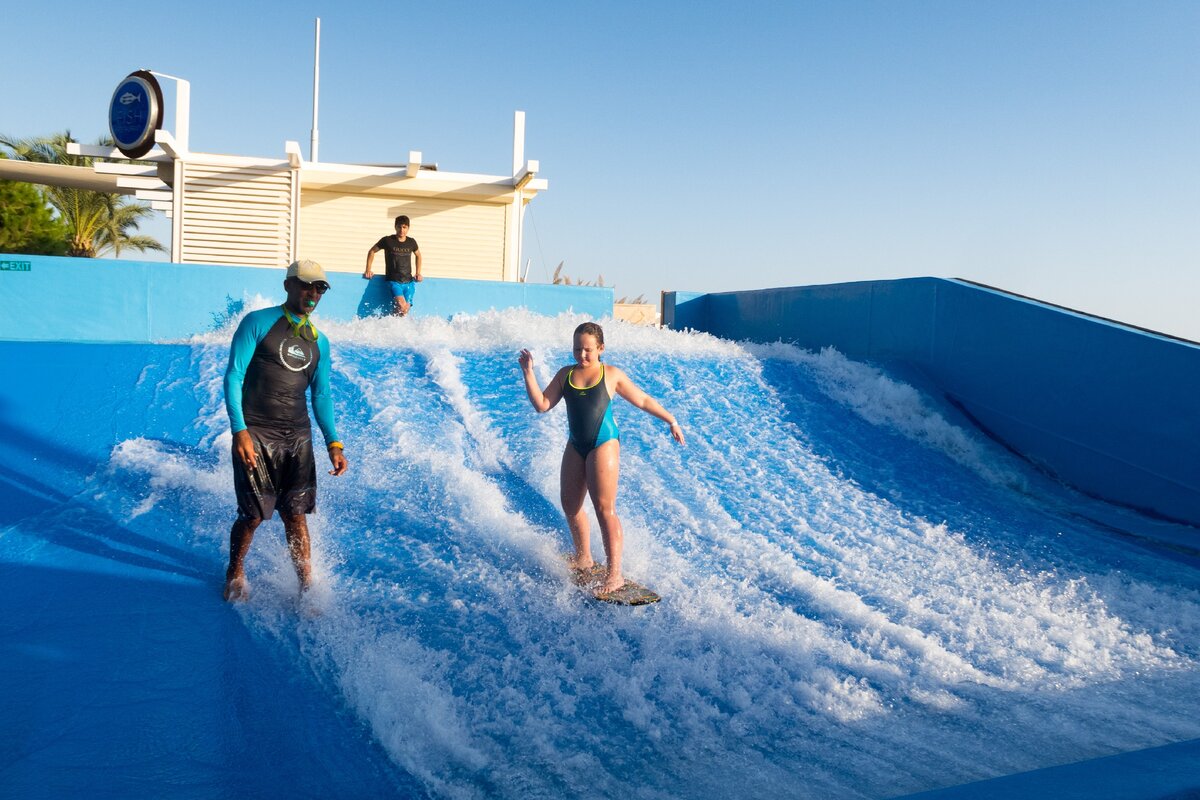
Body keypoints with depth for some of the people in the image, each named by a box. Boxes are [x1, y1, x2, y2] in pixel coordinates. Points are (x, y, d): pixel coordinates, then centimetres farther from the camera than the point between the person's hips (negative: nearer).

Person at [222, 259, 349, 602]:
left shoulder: (319, 342, 13)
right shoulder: (258, 323, -2)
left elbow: (321, 394, 14)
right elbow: (233, 376, -6)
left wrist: (333, 443, 4)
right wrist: (239, 431, -17)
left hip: (298, 438, 4)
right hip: (256, 434, -4)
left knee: (295, 515, 2)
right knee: (253, 515, -1)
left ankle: (307, 588, 5)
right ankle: (235, 573, 25)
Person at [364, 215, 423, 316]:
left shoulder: (411, 242, 8)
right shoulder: (388, 241, -1)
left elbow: (418, 255, 28)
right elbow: (372, 251, 12)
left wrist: (418, 273, 19)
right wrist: (368, 270, 5)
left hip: (408, 281, 3)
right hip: (393, 281, -3)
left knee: (406, 309, -11)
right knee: (401, 306, -25)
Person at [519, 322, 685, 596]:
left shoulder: (612, 375, -3)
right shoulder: (565, 375, 7)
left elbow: (643, 400, 5)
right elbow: (542, 405, 2)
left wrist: (671, 421, 5)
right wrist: (528, 373, -7)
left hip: (604, 445, -6)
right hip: (575, 446, 6)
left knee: (605, 509, -11)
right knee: (570, 505, 15)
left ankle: (615, 574, -9)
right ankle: (583, 558, 35)